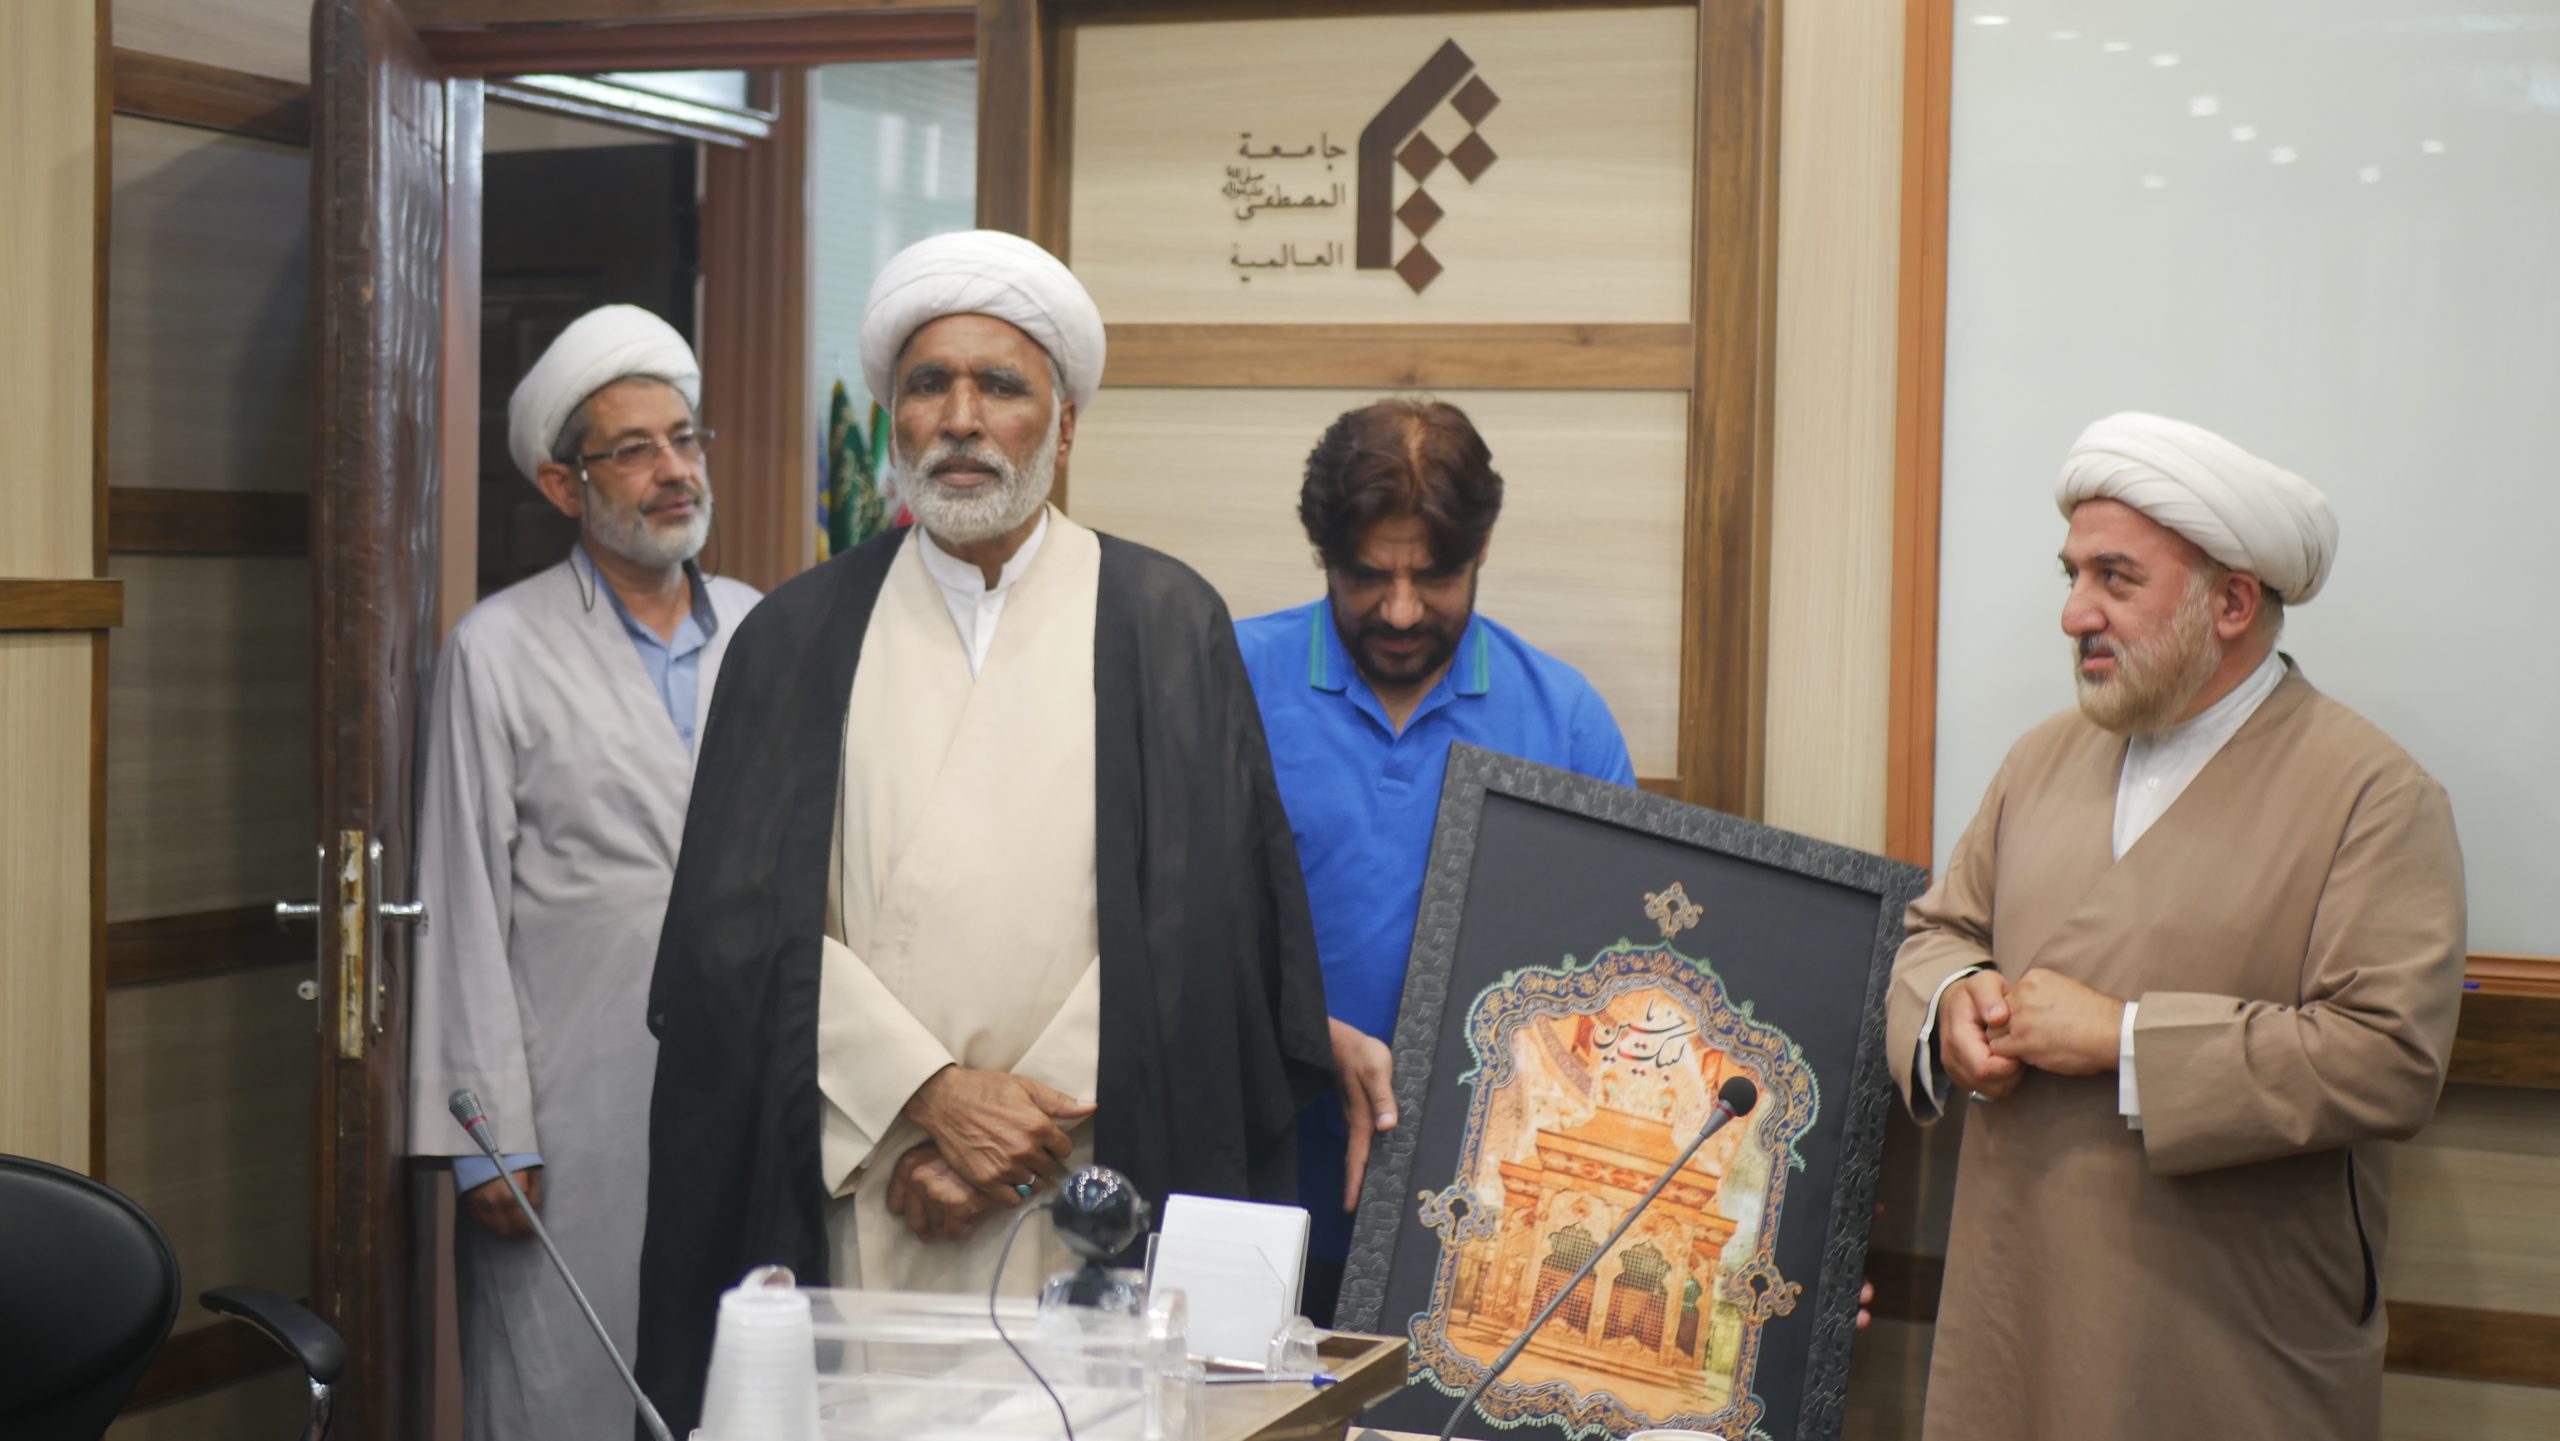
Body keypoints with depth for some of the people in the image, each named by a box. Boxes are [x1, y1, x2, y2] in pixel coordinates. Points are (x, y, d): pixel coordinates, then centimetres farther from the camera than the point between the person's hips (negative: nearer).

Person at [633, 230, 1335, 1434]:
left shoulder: (1164, 626, 5)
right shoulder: (800, 637, 9)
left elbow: (1190, 917, -3)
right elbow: (746, 918, 1)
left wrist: (1020, 1129, -11)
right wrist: (933, 1093, -12)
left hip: (1087, 1211, -1)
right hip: (849, 1206, 1)